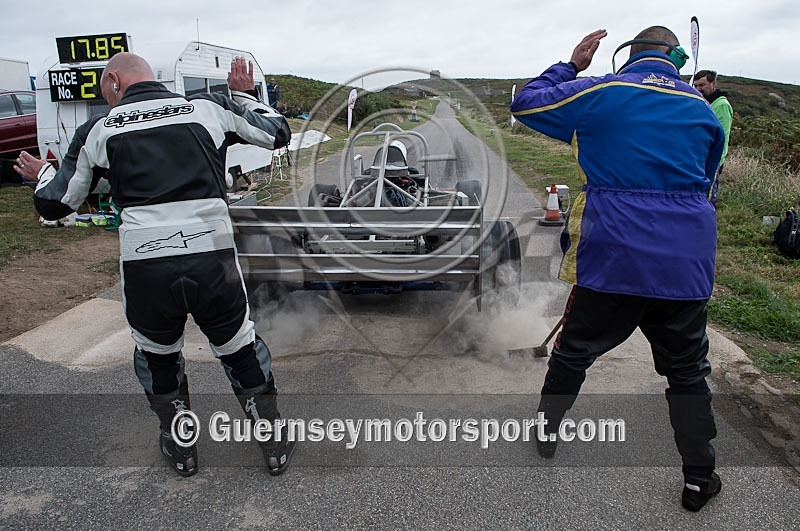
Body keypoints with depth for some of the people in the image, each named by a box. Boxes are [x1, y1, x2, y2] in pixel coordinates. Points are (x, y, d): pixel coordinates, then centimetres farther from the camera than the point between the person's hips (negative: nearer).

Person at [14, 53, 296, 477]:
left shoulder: (98, 131, 9)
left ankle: (180, 447, 41)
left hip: (145, 269, 0)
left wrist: (42, 174, 38)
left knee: (156, 356, 28)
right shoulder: (210, 108, 9)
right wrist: (245, 96, 35)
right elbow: (278, 133, 20)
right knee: (241, 351, 22)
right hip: (214, 262, 1)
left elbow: (54, 205, 16)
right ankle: (275, 445, 34)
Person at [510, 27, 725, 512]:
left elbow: (525, 104, 10)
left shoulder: (599, 92, -2)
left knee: (575, 350, 16)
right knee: (687, 371, 15)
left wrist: (571, 65, 20)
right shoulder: (703, 110, 10)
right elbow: (704, 185, 21)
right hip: (686, 265, 3)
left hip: (612, 259, -2)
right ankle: (699, 480, 25)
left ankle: (544, 432, 35)